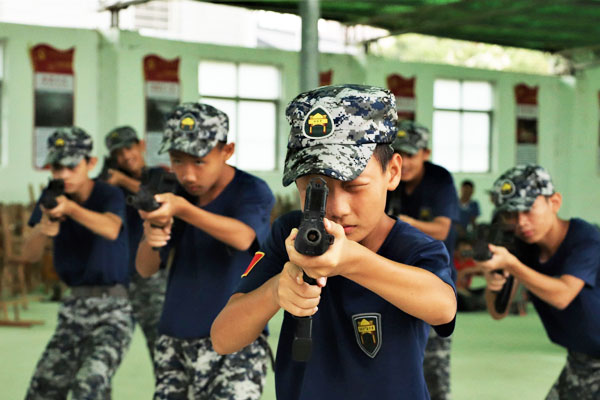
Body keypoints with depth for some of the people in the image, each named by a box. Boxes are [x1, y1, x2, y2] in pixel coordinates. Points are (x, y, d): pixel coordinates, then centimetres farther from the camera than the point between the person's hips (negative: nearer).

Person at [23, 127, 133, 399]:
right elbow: (31, 255, -8)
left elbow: (111, 229, -36)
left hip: (112, 308, -6)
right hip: (75, 307, 6)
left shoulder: (109, 195, -12)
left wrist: (69, 208, -52)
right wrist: (43, 230, -30)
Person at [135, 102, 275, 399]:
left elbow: (242, 238, -30)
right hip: (174, 343, 5)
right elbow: (145, 269, 1)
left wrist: (181, 208, -43)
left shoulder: (252, 191, -8)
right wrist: (150, 237, -22)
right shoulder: (173, 193, 6)